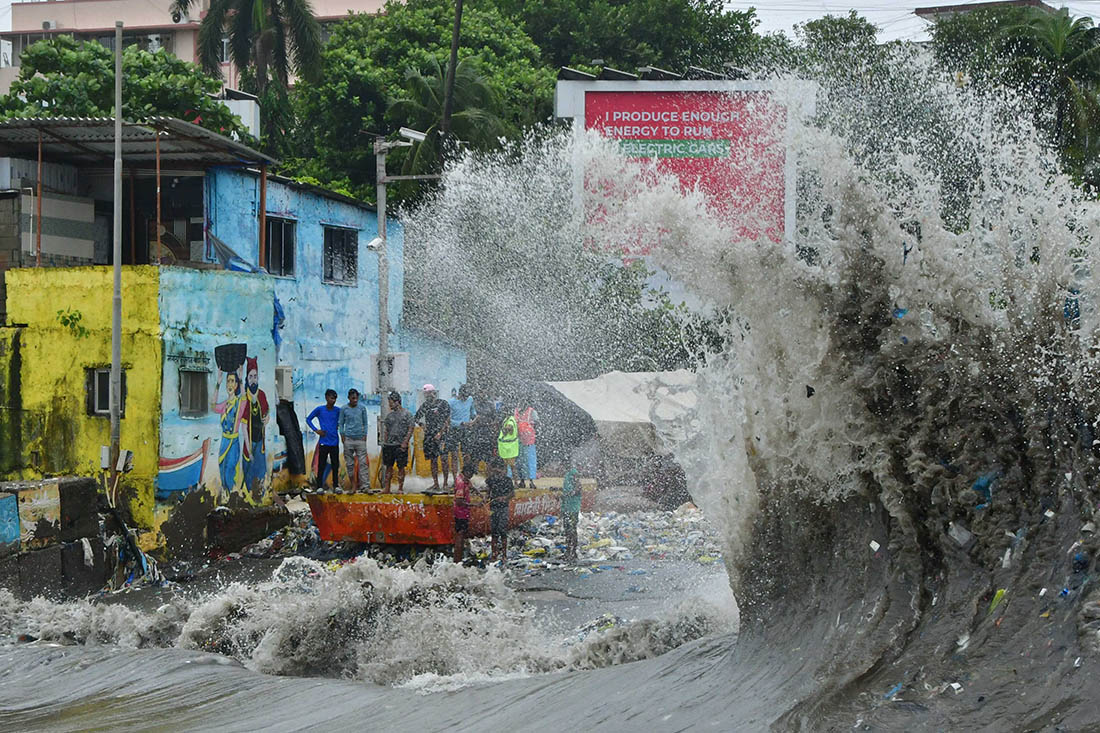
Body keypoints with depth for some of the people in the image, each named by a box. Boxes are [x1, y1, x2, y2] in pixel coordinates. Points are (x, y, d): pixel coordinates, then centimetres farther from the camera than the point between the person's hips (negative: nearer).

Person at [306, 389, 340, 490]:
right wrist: (316, 430, -3)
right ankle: (319, 487, 2)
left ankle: (336, 486, 15)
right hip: (323, 442, -2)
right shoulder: (319, 409, -3)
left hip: (334, 442, 3)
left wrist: (338, 426, 4)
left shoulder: (337, 410, 4)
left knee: (335, 465, 7)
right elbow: (308, 419, 7)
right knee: (321, 465, -2)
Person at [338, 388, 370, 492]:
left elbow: (365, 423, 12)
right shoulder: (343, 409, 3)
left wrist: (364, 436, 4)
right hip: (348, 439, 0)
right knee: (350, 463, 2)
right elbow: (341, 424, 8)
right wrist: (343, 438, 1)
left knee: (363, 462, -7)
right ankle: (352, 485, 10)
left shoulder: (362, 408, 6)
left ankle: (365, 486, -11)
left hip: (360, 439, 0)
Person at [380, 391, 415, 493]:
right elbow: (386, 430, 17)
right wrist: (384, 442, 7)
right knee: (388, 466, 6)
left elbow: (410, 429, -6)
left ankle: (400, 488, 3)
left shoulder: (407, 414, -2)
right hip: (389, 445, 5)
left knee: (401, 467, -1)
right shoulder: (389, 415, 13)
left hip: (401, 445, -5)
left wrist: (405, 442, -14)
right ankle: (386, 488, 10)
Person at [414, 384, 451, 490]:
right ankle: (435, 484, 9)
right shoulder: (425, 405, 14)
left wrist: (440, 433, -12)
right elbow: (417, 418, 23)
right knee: (432, 460, 5)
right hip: (429, 436, 5)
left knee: (443, 459, -10)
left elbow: (447, 420, -5)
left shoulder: (443, 404, -1)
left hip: (441, 435, -5)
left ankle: (445, 483, -7)